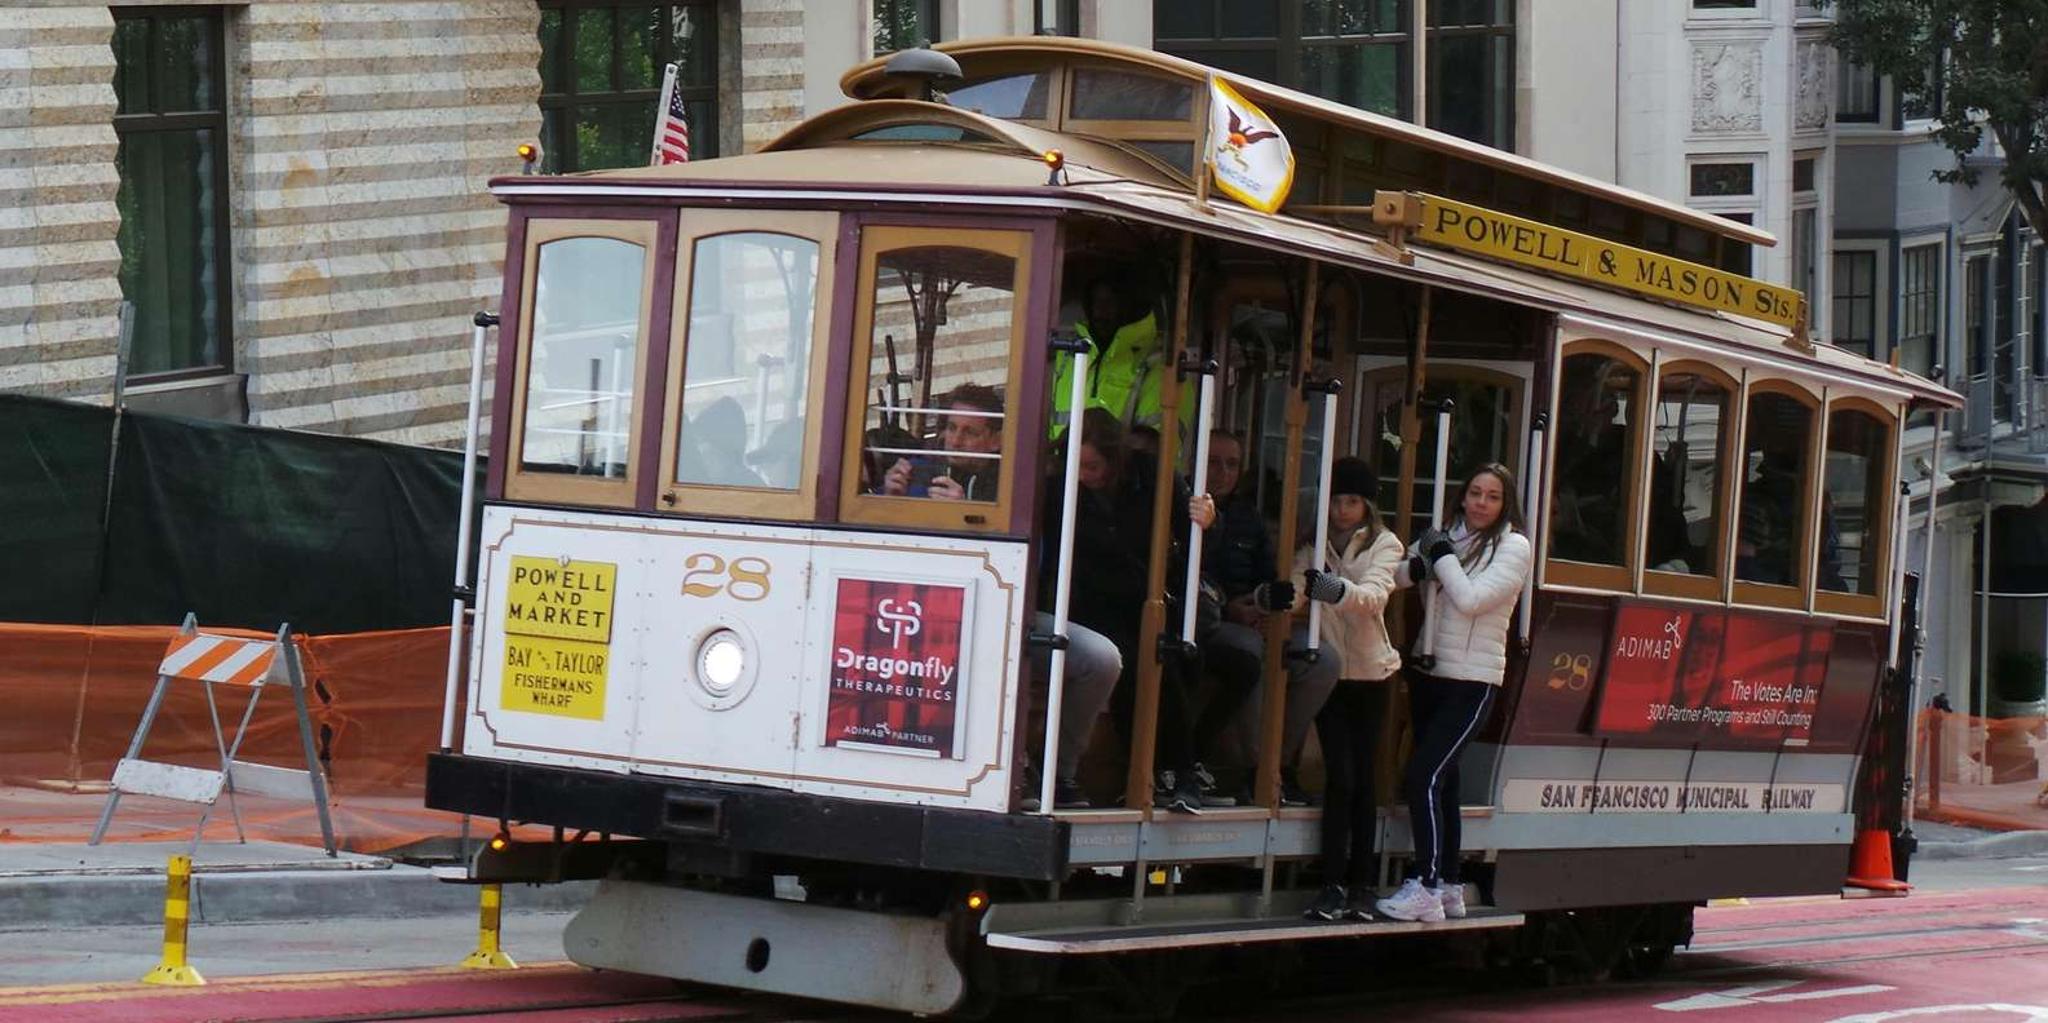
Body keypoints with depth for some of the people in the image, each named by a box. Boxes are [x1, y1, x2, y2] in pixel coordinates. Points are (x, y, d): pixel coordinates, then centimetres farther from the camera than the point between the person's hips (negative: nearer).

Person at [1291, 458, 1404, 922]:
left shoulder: (1384, 544, -3)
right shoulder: (1313, 544, 3)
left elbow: (1374, 596, -22)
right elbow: (1296, 587, -13)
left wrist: (1338, 590, -42)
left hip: (1372, 673, 0)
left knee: (1363, 779, 2)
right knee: (1341, 776, -9)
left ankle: (1361, 885, 8)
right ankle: (1333, 886, -7)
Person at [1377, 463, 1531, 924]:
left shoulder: (1513, 547, -7)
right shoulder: (1446, 536, 7)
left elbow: (1470, 599, -18)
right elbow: (1397, 575, 8)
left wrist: (1443, 556, -11)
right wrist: (1419, 566, -11)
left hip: (1471, 682, -6)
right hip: (1430, 674, 6)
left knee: (1422, 776, -16)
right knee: (1441, 781, 13)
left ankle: (1426, 888, -14)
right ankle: (1448, 886, 23)